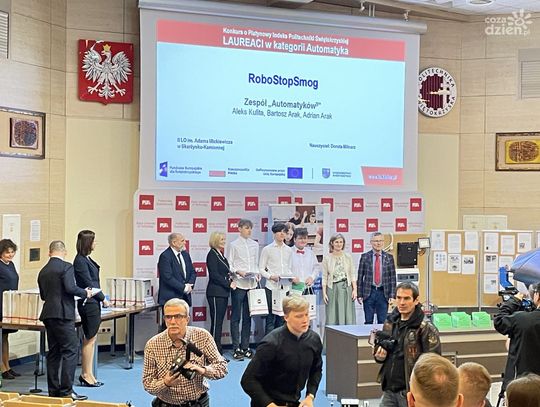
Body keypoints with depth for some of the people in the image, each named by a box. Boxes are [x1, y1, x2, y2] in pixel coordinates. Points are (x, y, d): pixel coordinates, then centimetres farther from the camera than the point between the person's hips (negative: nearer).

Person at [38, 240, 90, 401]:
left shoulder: (43, 271, 14)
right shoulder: (66, 267, -8)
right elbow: (70, 288, -20)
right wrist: (85, 293, -4)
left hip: (48, 314, 8)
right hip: (63, 314, -8)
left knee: (54, 352, 12)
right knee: (70, 351, -5)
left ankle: (54, 390, 15)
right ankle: (66, 390, -9)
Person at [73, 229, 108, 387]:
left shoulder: (87, 259, 13)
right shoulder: (80, 261, -15)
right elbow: (88, 283, -17)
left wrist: (101, 298, 8)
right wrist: (103, 298, -9)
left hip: (93, 303, 10)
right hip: (88, 303, -10)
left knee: (91, 339, 12)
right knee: (89, 339, -2)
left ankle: (88, 375, 18)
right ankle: (86, 375, 6)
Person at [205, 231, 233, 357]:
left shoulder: (221, 255, 17)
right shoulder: (212, 255, -8)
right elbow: (214, 275, -15)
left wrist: (231, 275, 5)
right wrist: (228, 283, -13)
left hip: (223, 292, 9)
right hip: (215, 292, -9)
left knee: (219, 321, 9)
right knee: (216, 322, -8)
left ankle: (218, 349, 12)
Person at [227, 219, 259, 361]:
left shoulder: (255, 245, 12)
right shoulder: (234, 245, 0)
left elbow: (257, 263, 16)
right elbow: (229, 265, -2)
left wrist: (257, 274, -1)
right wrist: (238, 271, -18)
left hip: (252, 284, 5)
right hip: (239, 285, -4)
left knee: (248, 317, 9)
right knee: (236, 317, -1)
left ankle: (245, 347, 16)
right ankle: (236, 349, 2)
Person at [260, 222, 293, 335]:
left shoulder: (289, 250, 14)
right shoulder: (267, 249, 2)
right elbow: (261, 268, 2)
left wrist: (291, 277, -1)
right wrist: (270, 276, -15)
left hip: (285, 287, 4)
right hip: (272, 286, -4)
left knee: (282, 318, 5)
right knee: (271, 317, -5)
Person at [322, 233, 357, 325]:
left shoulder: (348, 257, 6)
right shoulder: (327, 258, 2)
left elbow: (352, 275, 7)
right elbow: (324, 277, 2)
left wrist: (354, 289, -1)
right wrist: (324, 293, -3)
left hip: (346, 288, 1)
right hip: (333, 289, -1)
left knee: (348, 316, 0)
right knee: (332, 317, -1)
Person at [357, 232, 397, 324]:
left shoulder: (389, 257, 4)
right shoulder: (365, 257, 2)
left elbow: (392, 277, 3)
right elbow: (360, 277, 3)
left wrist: (392, 295, -4)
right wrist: (359, 295, -2)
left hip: (383, 293, 1)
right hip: (369, 292, 0)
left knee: (383, 322, 4)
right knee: (368, 322, 4)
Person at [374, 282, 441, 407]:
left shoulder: (426, 329, -11)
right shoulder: (389, 323, 9)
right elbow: (379, 349, 23)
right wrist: (379, 355, 0)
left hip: (411, 391, -6)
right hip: (388, 389, 6)